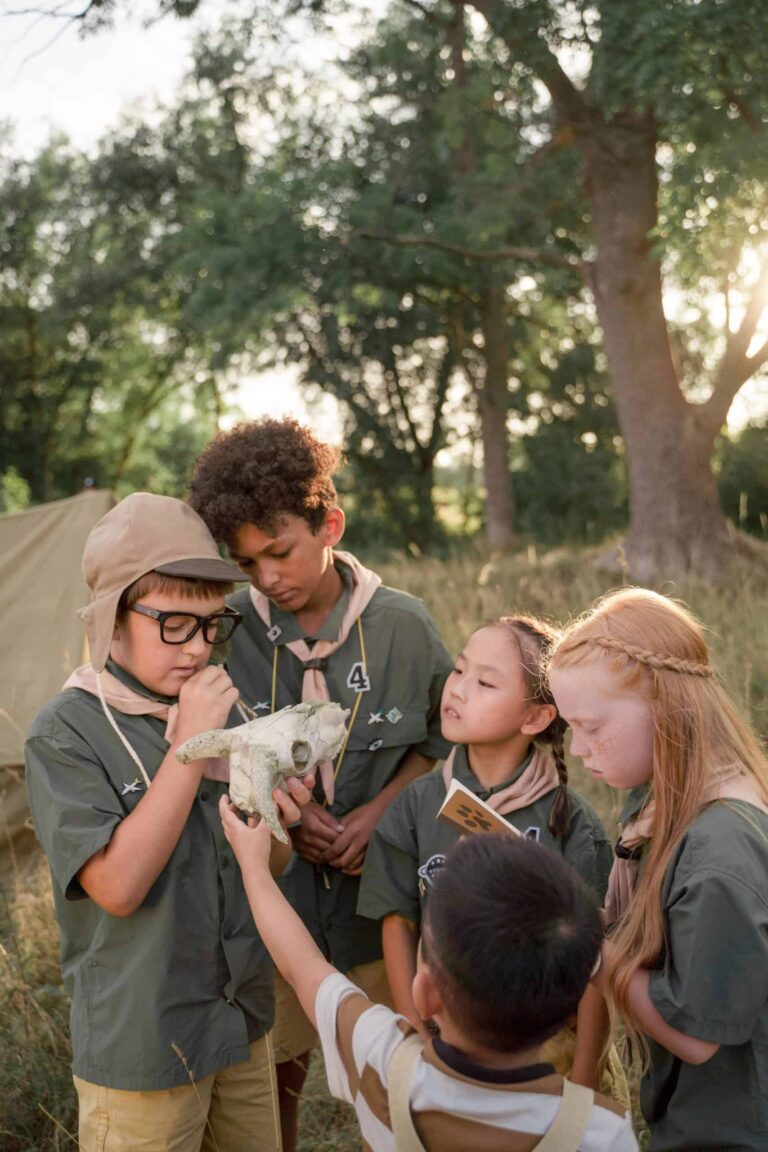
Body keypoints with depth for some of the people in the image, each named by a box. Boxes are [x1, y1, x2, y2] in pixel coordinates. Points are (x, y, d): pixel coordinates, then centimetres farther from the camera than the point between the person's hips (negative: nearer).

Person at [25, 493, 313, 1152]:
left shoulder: (220, 711, 2)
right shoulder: (66, 734, -15)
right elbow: (119, 887, -25)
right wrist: (189, 747, -26)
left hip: (245, 1024, 6)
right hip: (141, 1045, -5)